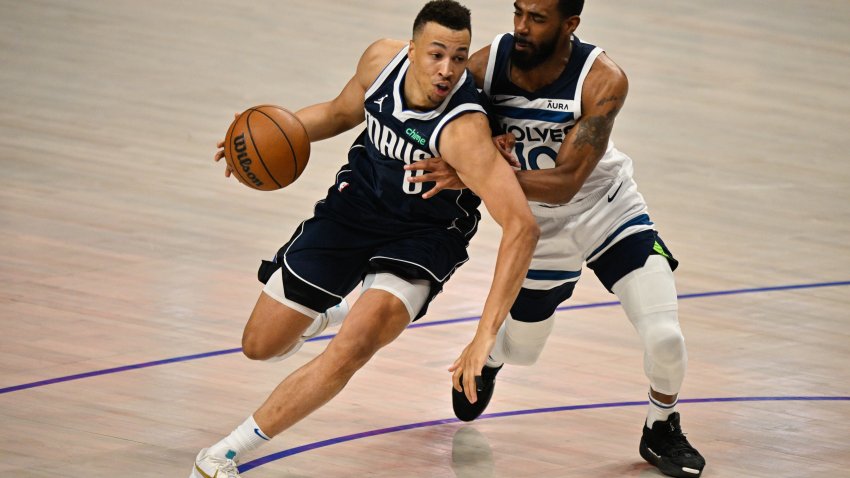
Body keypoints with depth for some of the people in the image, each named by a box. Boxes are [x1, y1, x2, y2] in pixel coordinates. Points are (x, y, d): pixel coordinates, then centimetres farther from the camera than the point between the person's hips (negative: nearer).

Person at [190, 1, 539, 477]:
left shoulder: (463, 130, -34)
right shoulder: (382, 59, -16)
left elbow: (522, 226, -42)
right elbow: (341, 112, 8)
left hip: (424, 234, -5)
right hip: (357, 202, 5)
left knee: (353, 348, -30)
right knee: (261, 345, 9)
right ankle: (323, 313, 48)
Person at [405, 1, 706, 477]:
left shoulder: (603, 80, -30)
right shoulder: (484, 66, -23)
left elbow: (564, 184, -36)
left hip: (608, 211, -2)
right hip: (540, 229, 2)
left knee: (665, 336, -17)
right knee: (520, 351, 18)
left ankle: (662, 431, 15)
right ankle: (487, 351, 58)